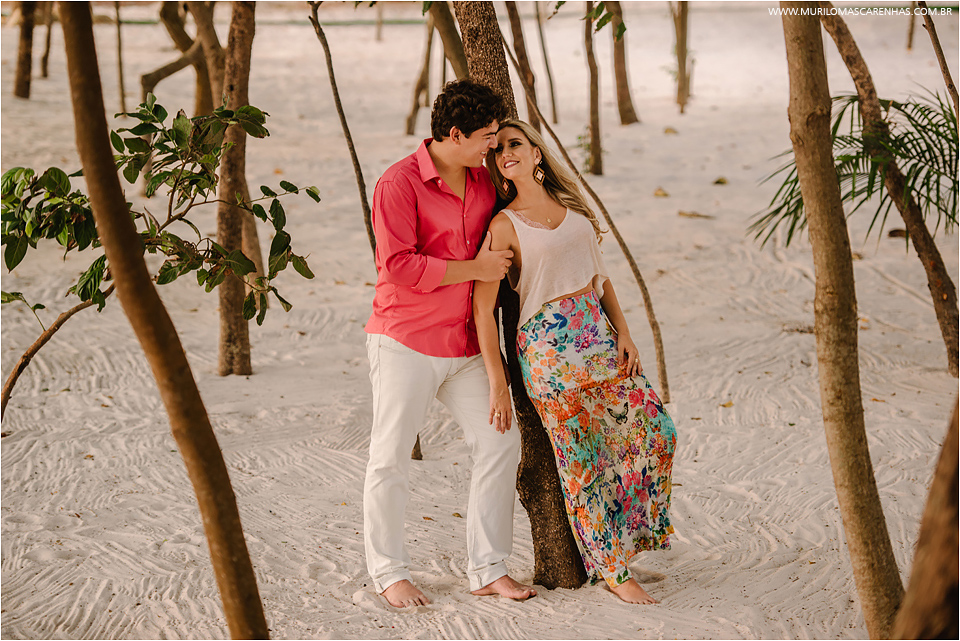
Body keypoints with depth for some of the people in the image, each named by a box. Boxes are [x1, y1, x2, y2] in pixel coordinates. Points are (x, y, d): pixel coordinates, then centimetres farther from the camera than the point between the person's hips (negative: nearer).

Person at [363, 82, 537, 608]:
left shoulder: (485, 181, 9)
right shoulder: (399, 184, -13)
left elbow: (498, 248, 29)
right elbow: (398, 266, -22)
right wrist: (474, 269, -16)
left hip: (465, 344, 7)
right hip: (404, 343, -6)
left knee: (499, 443, 3)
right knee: (391, 459, 1)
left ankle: (488, 569, 13)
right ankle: (388, 572, 16)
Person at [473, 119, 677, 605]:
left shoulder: (571, 206, 12)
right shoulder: (505, 225, -7)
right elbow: (483, 309, -9)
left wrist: (623, 331, 6)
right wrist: (498, 383, -11)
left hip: (598, 333, 6)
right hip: (550, 345, -6)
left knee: (655, 429, 5)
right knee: (584, 458, 0)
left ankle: (631, 527, 28)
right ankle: (613, 570, 13)